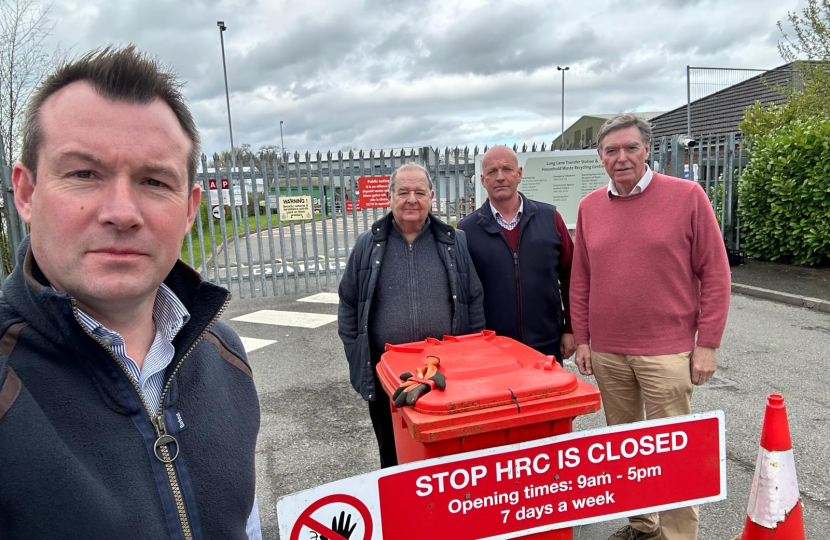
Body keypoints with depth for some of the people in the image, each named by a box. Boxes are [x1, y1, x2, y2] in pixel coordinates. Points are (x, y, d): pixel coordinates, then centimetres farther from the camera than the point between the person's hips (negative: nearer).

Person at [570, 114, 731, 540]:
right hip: (606, 353, 4)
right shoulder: (589, 207, 6)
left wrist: (706, 344, -7)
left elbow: (715, 274, -4)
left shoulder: (687, 196, -5)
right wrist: (582, 339, 8)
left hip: (666, 352, -4)